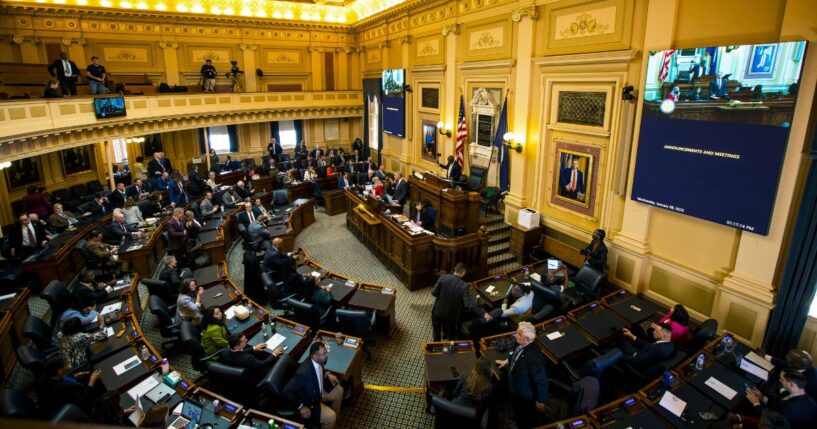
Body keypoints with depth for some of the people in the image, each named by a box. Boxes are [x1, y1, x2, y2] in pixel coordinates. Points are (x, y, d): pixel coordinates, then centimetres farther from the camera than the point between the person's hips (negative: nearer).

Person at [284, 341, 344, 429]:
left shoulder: (317, 361, -15)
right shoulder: (304, 372, -39)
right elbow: (286, 391, -32)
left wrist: (327, 374, -4)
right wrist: (301, 407, -28)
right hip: (308, 402, -8)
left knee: (339, 390, 14)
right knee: (330, 416, -20)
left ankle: (336, 415, 35)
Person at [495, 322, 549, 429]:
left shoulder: (533, 357, -43)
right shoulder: (521, 345, -18)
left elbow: (542, 381, -31)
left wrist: (541, 401, -19)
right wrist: (506, 361, 15)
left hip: (525, 397, -7)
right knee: (519, 417, 35)